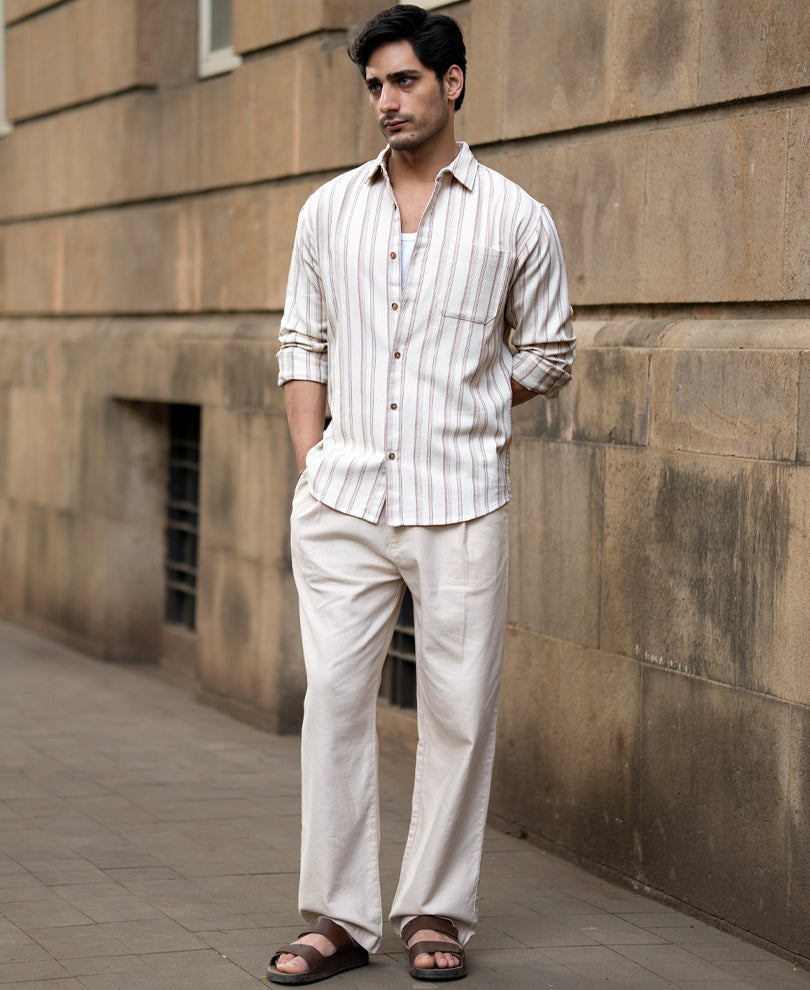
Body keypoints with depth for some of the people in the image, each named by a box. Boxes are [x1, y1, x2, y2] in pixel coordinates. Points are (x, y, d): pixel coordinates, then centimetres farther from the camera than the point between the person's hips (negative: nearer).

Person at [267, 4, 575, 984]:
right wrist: (312, 459, 5)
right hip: (343, 498, 2)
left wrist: (454, 416, 7)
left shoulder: (515, 220, 2)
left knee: (459, 710, 1)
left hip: (460, 500, -2)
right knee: (333, 698, 0)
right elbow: (303, 342, 14)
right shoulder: (329, 210, 9)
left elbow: (545, 355, 11)